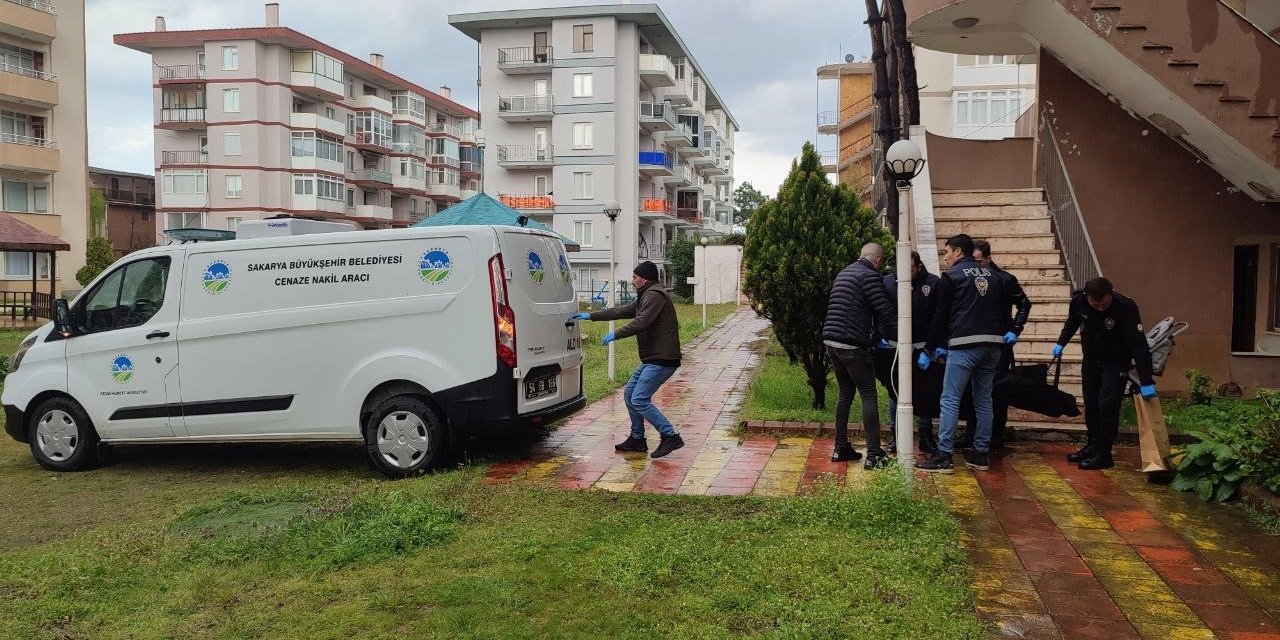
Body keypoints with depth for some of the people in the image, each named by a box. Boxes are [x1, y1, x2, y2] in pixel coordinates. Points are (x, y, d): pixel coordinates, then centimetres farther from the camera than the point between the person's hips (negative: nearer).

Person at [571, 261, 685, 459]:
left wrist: (615, 335, -15)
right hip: (651, 359, 11)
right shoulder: (645, 298, 21)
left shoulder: (655, 296, -12)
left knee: (639, 400, -15)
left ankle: (670, 437, -11)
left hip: (662, 360, -11)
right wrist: (591, 316, 26)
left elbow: (641, 322, -23)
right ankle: (637, 439, 21)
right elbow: (621, 311, 26)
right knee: (629, 394, 13)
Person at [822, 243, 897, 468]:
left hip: (831, 341, 9)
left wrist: (876, 335, 26)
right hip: (853, 345, -9)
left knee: (845, 394, 17)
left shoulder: (844, 273, 19)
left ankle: (841, 448, 19)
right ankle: (874, 454, -5)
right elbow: (885, 312, -13)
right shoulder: (870, 276, -9)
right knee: (868, 396, -4)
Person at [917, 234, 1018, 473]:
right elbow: (1005, 309, 17)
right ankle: (980, 454, 16)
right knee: (984, 400, 13)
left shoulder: (951, 276, 1)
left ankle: (944, 456, -7)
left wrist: (929, 349, 6)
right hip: (993, 345, 6)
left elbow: (941, 317, 0)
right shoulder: (993, 275, 18)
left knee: (950, 400, -4)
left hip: (964, 344, -6)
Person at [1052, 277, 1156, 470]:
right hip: (1091, 360, 5)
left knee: (1107, 406, -12)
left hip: (1116, 362, -5)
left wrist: (1146, 382, -32)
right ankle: (1092, 446, 22)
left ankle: (1103, 454, -5)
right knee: (1090, 404, 9)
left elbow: (1139, 345, -30)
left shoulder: (1126, 307, -29)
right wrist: (1061, 343, 6)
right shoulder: (1079, 301, -16)